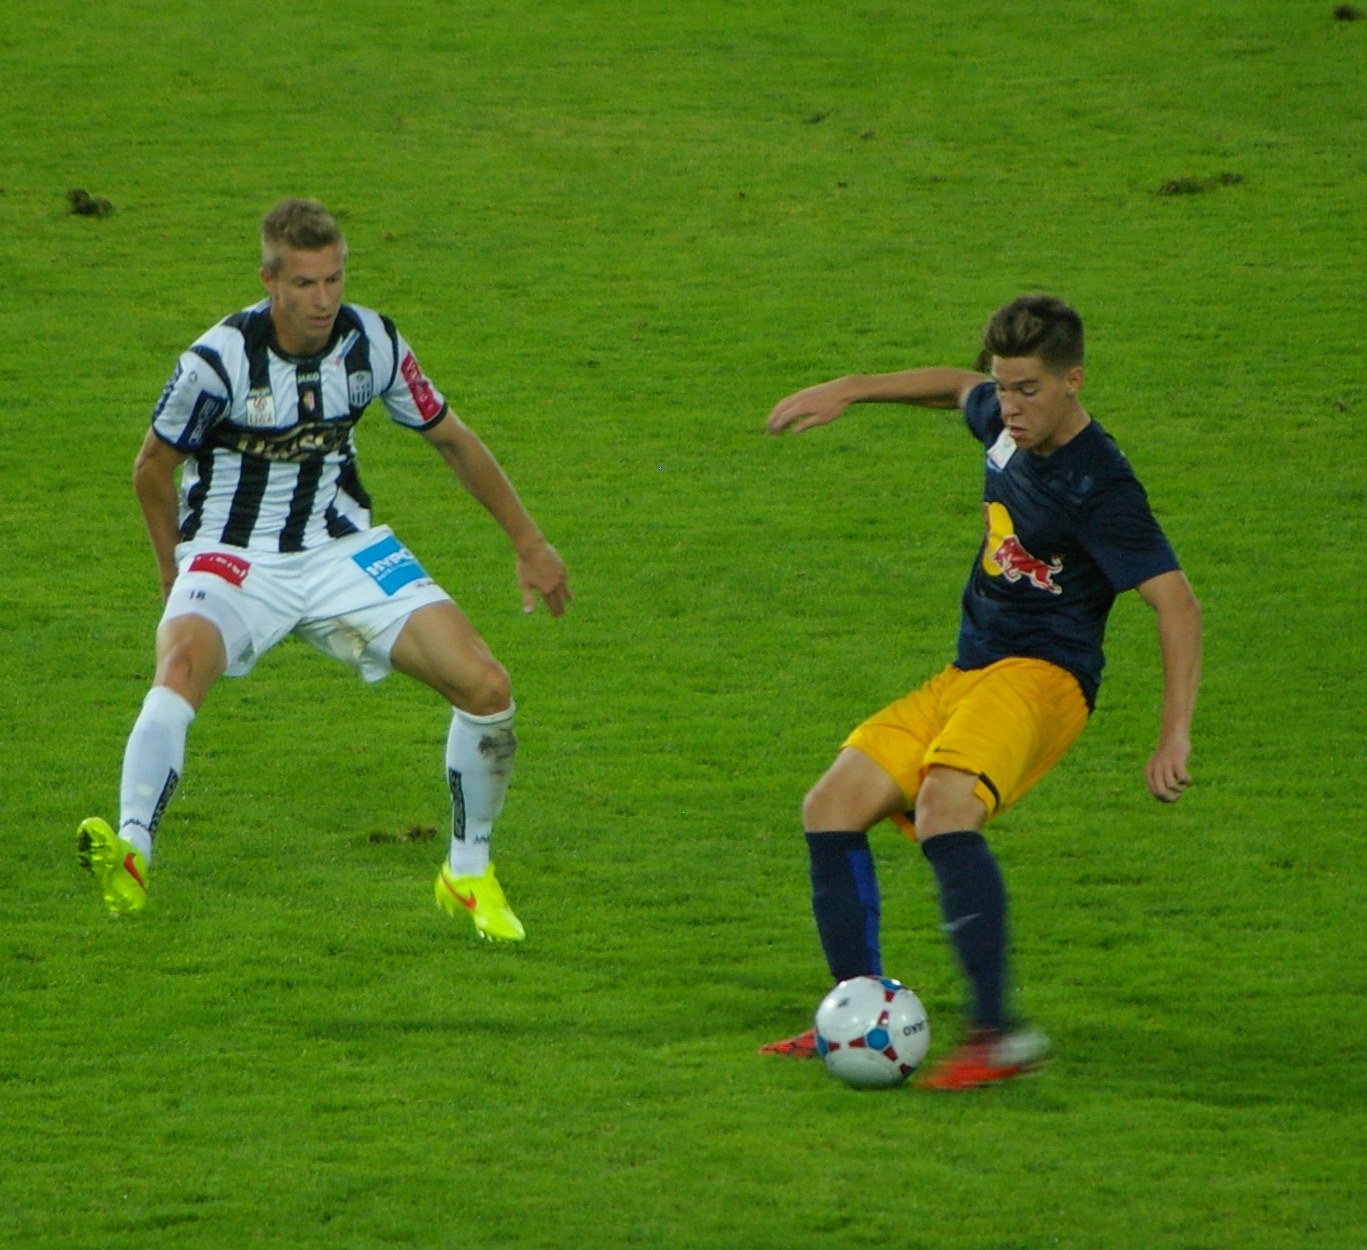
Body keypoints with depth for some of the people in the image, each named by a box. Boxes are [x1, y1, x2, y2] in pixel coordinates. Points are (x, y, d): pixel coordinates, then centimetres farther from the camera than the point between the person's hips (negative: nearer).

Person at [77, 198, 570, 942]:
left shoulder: (374, 345, -7)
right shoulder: (221, 358, -19)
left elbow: (451, 440, 9)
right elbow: (153, 470, -3)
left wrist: (528, 543, 15)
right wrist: (178, 580, 6)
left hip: (345, 549, 4)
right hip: (234, 558, -4)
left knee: (484, 687, -11)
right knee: (181, 663, -37)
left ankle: (469, 874, 9)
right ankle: (131, 852, -49)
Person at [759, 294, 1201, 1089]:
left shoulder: (1100, 485, -17)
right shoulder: (1006, 422, 7)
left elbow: (1177, 603, -23)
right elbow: (957, 389, 33)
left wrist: (1175, 734, -31)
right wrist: (850, 392, 30)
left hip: (1041, 677, -9)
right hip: (968, 675, 9)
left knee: (944, 807, -34)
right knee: (833, 808, -1)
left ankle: (1000, 1032, -37)